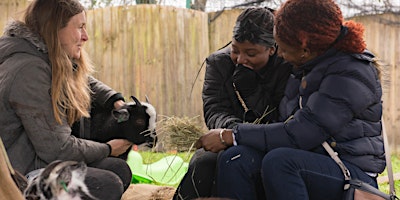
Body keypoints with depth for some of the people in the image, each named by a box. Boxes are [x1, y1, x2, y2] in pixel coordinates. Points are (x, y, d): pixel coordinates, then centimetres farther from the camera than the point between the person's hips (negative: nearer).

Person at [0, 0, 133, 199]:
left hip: (39, 159, 10)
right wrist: (107, 149, -8)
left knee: (120, 169, 1)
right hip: (20, 175, -10)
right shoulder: (28, 70, -24)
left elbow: (86, 82, 29)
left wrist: (115, 100, 8)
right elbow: (56, 149, -23)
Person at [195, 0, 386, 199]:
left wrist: (230, 136, -15)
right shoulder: (307, 68, 12)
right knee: (234, 158, -20)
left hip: (353, 172, -7)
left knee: (279, 160, -37)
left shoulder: (351, 75, -15)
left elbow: (299, 135, -20)